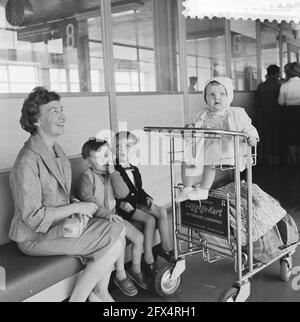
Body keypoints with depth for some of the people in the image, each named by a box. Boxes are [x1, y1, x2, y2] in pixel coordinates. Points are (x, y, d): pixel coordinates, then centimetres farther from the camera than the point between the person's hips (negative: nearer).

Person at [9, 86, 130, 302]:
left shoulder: (57, 151, 8)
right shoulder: (28, 161, -22)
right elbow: (33, 217, -22)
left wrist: (77, 204, -4)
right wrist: (76, 207, -17)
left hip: (64, 224, 8)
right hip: (37, 236, -8)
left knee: (117, 230, -7)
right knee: (114, 243, -16)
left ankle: (99, 294, 7)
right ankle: (77, 298, 0)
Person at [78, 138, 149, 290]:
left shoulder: (111, 174, 8)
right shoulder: (87, 176, -12)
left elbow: (123, 193, -8)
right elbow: (88, 201, -22)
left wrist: (113, 172, -14)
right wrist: (107, 214, -33)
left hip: (112, 216, 7)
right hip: (96, 219, -7)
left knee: (138, 237, 0)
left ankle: (135, 270, 21)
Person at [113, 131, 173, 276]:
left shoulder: (135, 170, 14)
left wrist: (147, 197, 3)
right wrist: (121, 203, -27)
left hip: (137, 202, 7)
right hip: (123, 206, -7)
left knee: (162, 212, -11)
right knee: (150, 220, -24)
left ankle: (165, 248, -1)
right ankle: (148, 258, -15)